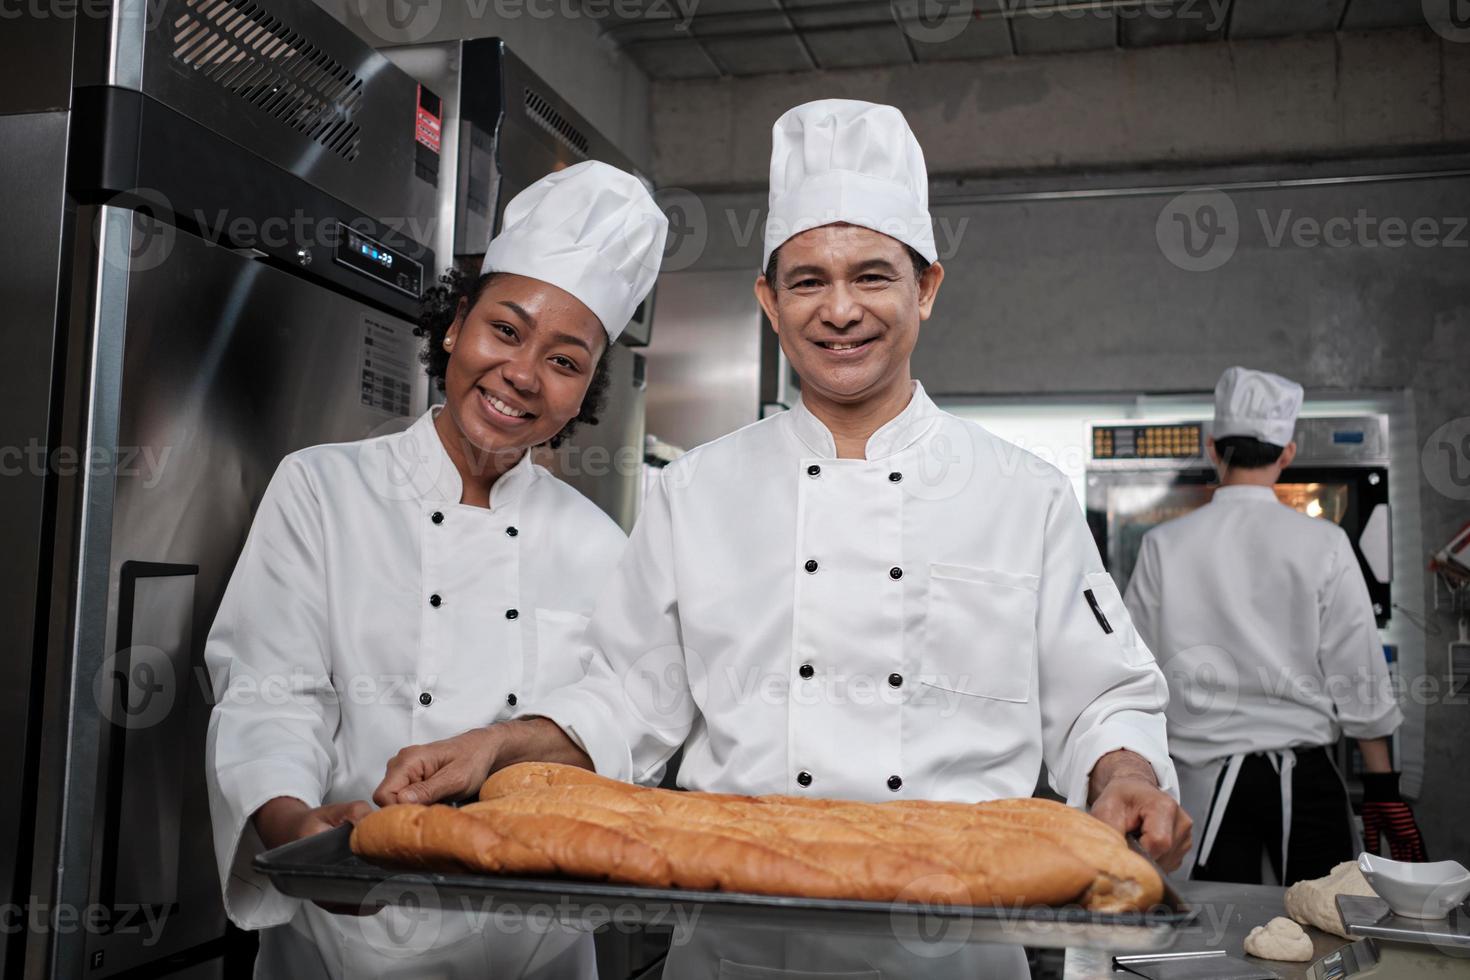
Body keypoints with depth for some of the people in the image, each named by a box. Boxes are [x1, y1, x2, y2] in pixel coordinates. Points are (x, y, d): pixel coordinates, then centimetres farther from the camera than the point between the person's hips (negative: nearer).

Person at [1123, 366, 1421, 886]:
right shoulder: (1323, 544, -6)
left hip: (1205, 778, 1)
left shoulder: (1164, 545, -4)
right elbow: (1358, 677, -3)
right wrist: (1383, 786, 5)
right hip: (1302, 771, -1)